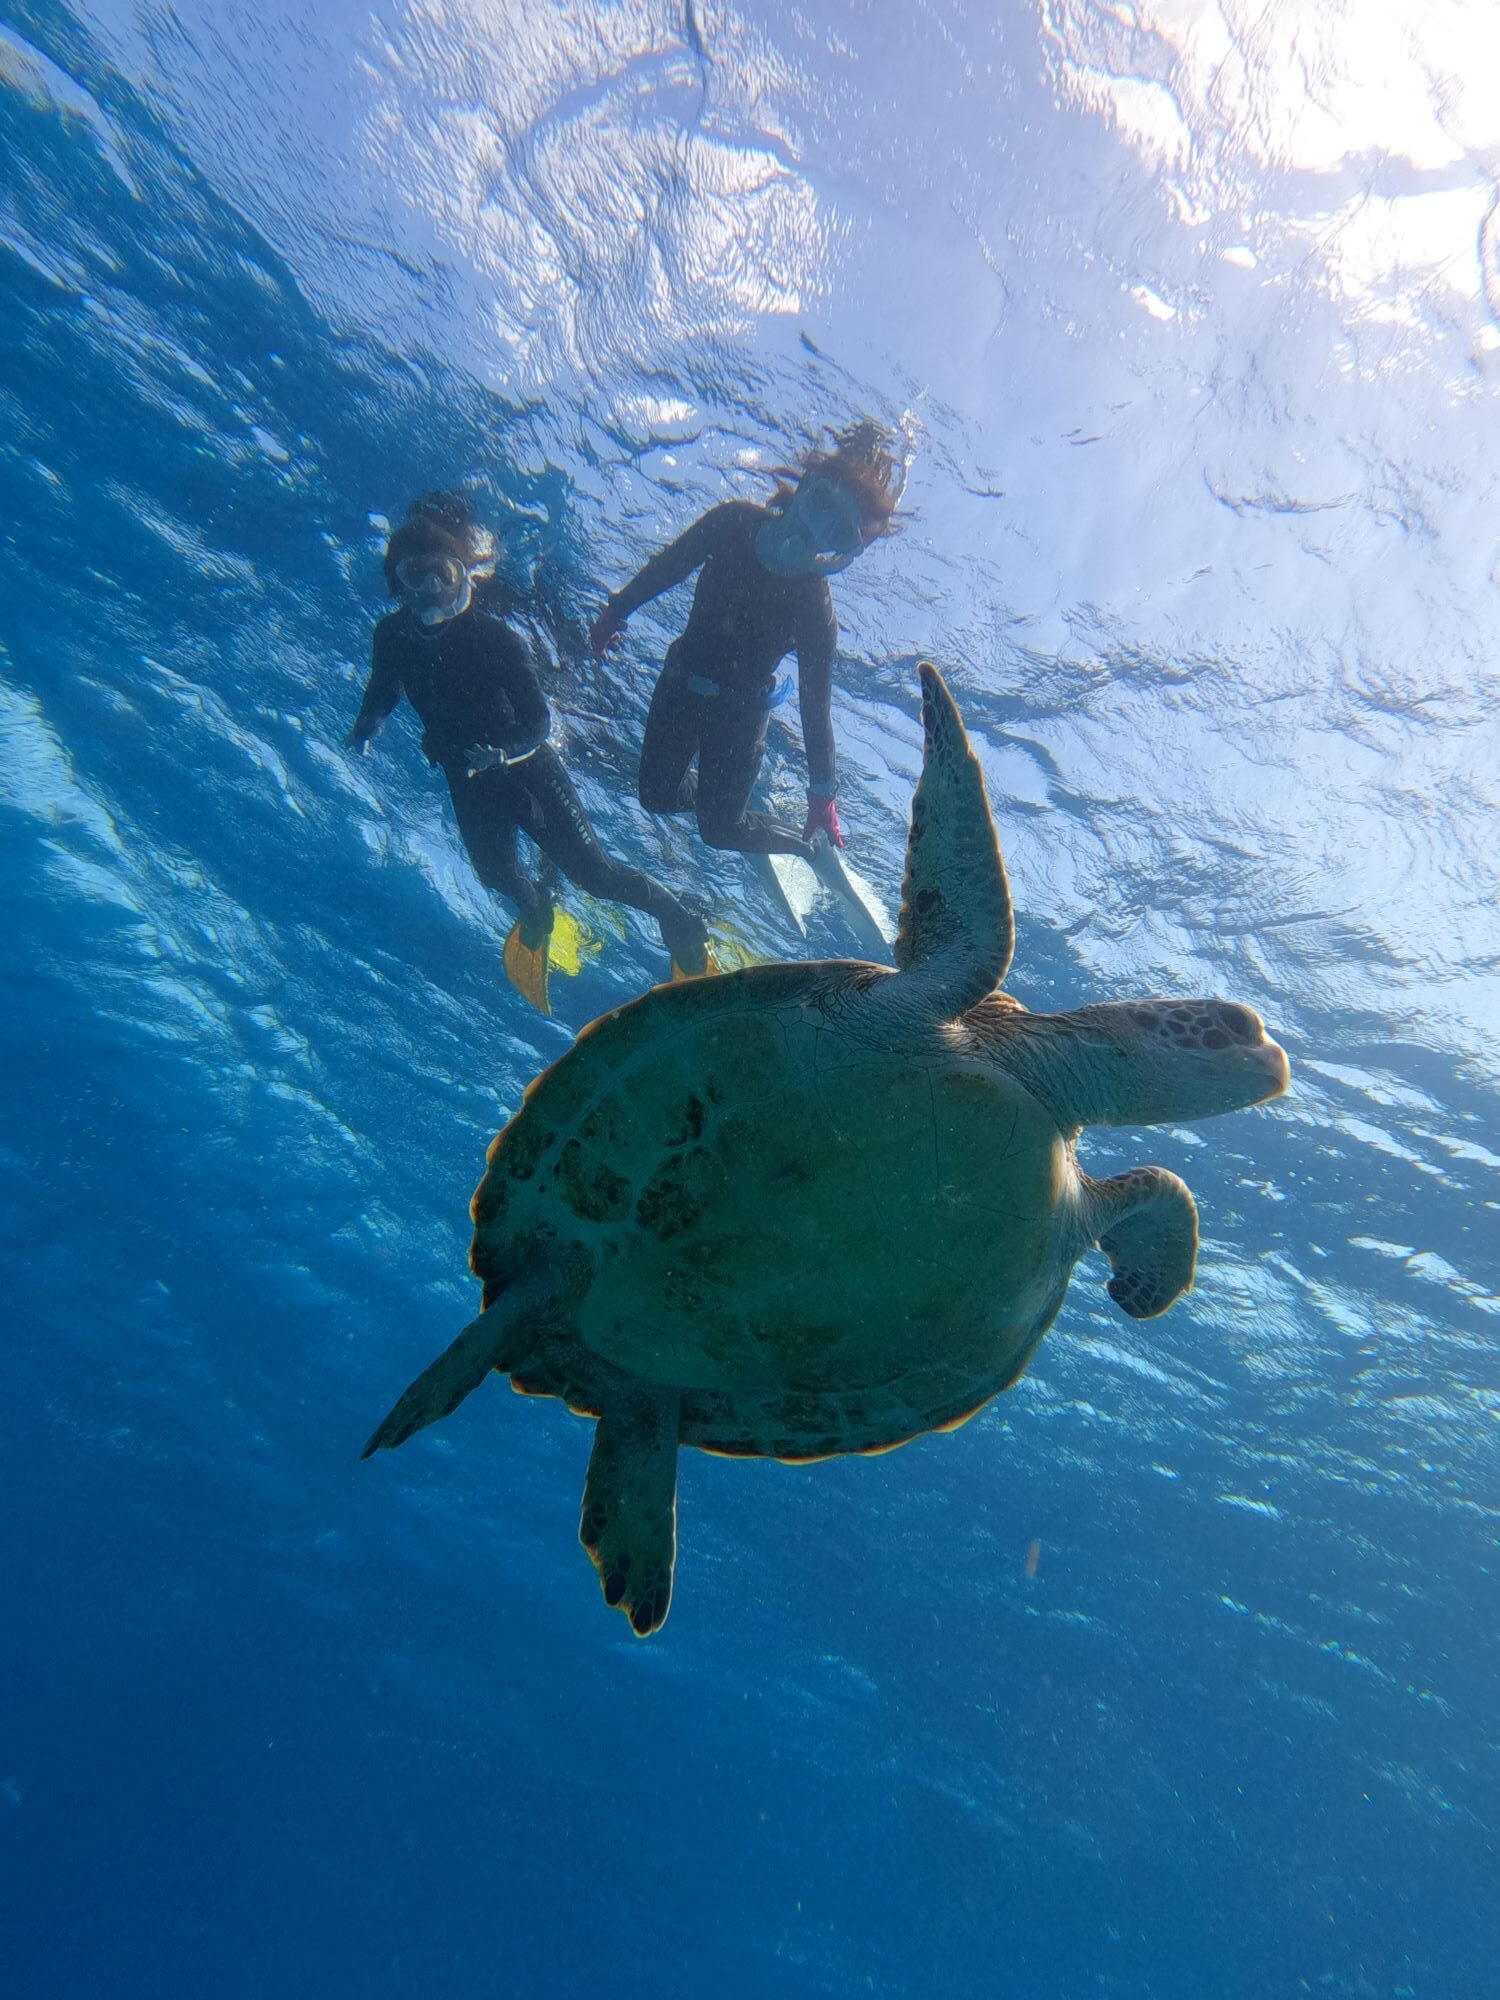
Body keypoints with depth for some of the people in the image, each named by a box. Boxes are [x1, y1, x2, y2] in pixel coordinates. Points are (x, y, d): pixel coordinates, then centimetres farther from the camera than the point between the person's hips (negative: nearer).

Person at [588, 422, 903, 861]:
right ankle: (715, 796, 42)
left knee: (719, 829, 1)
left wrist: (823, 796, -18)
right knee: (657, 796, 12)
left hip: (740, 712, -4)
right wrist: (615, 611, 6)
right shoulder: (734, 523, -19)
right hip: (681, 682, 4)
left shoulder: (815, 611, -27)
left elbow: (815, 707, -21)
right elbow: (668, 566, -2)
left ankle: (809, 849, 25)